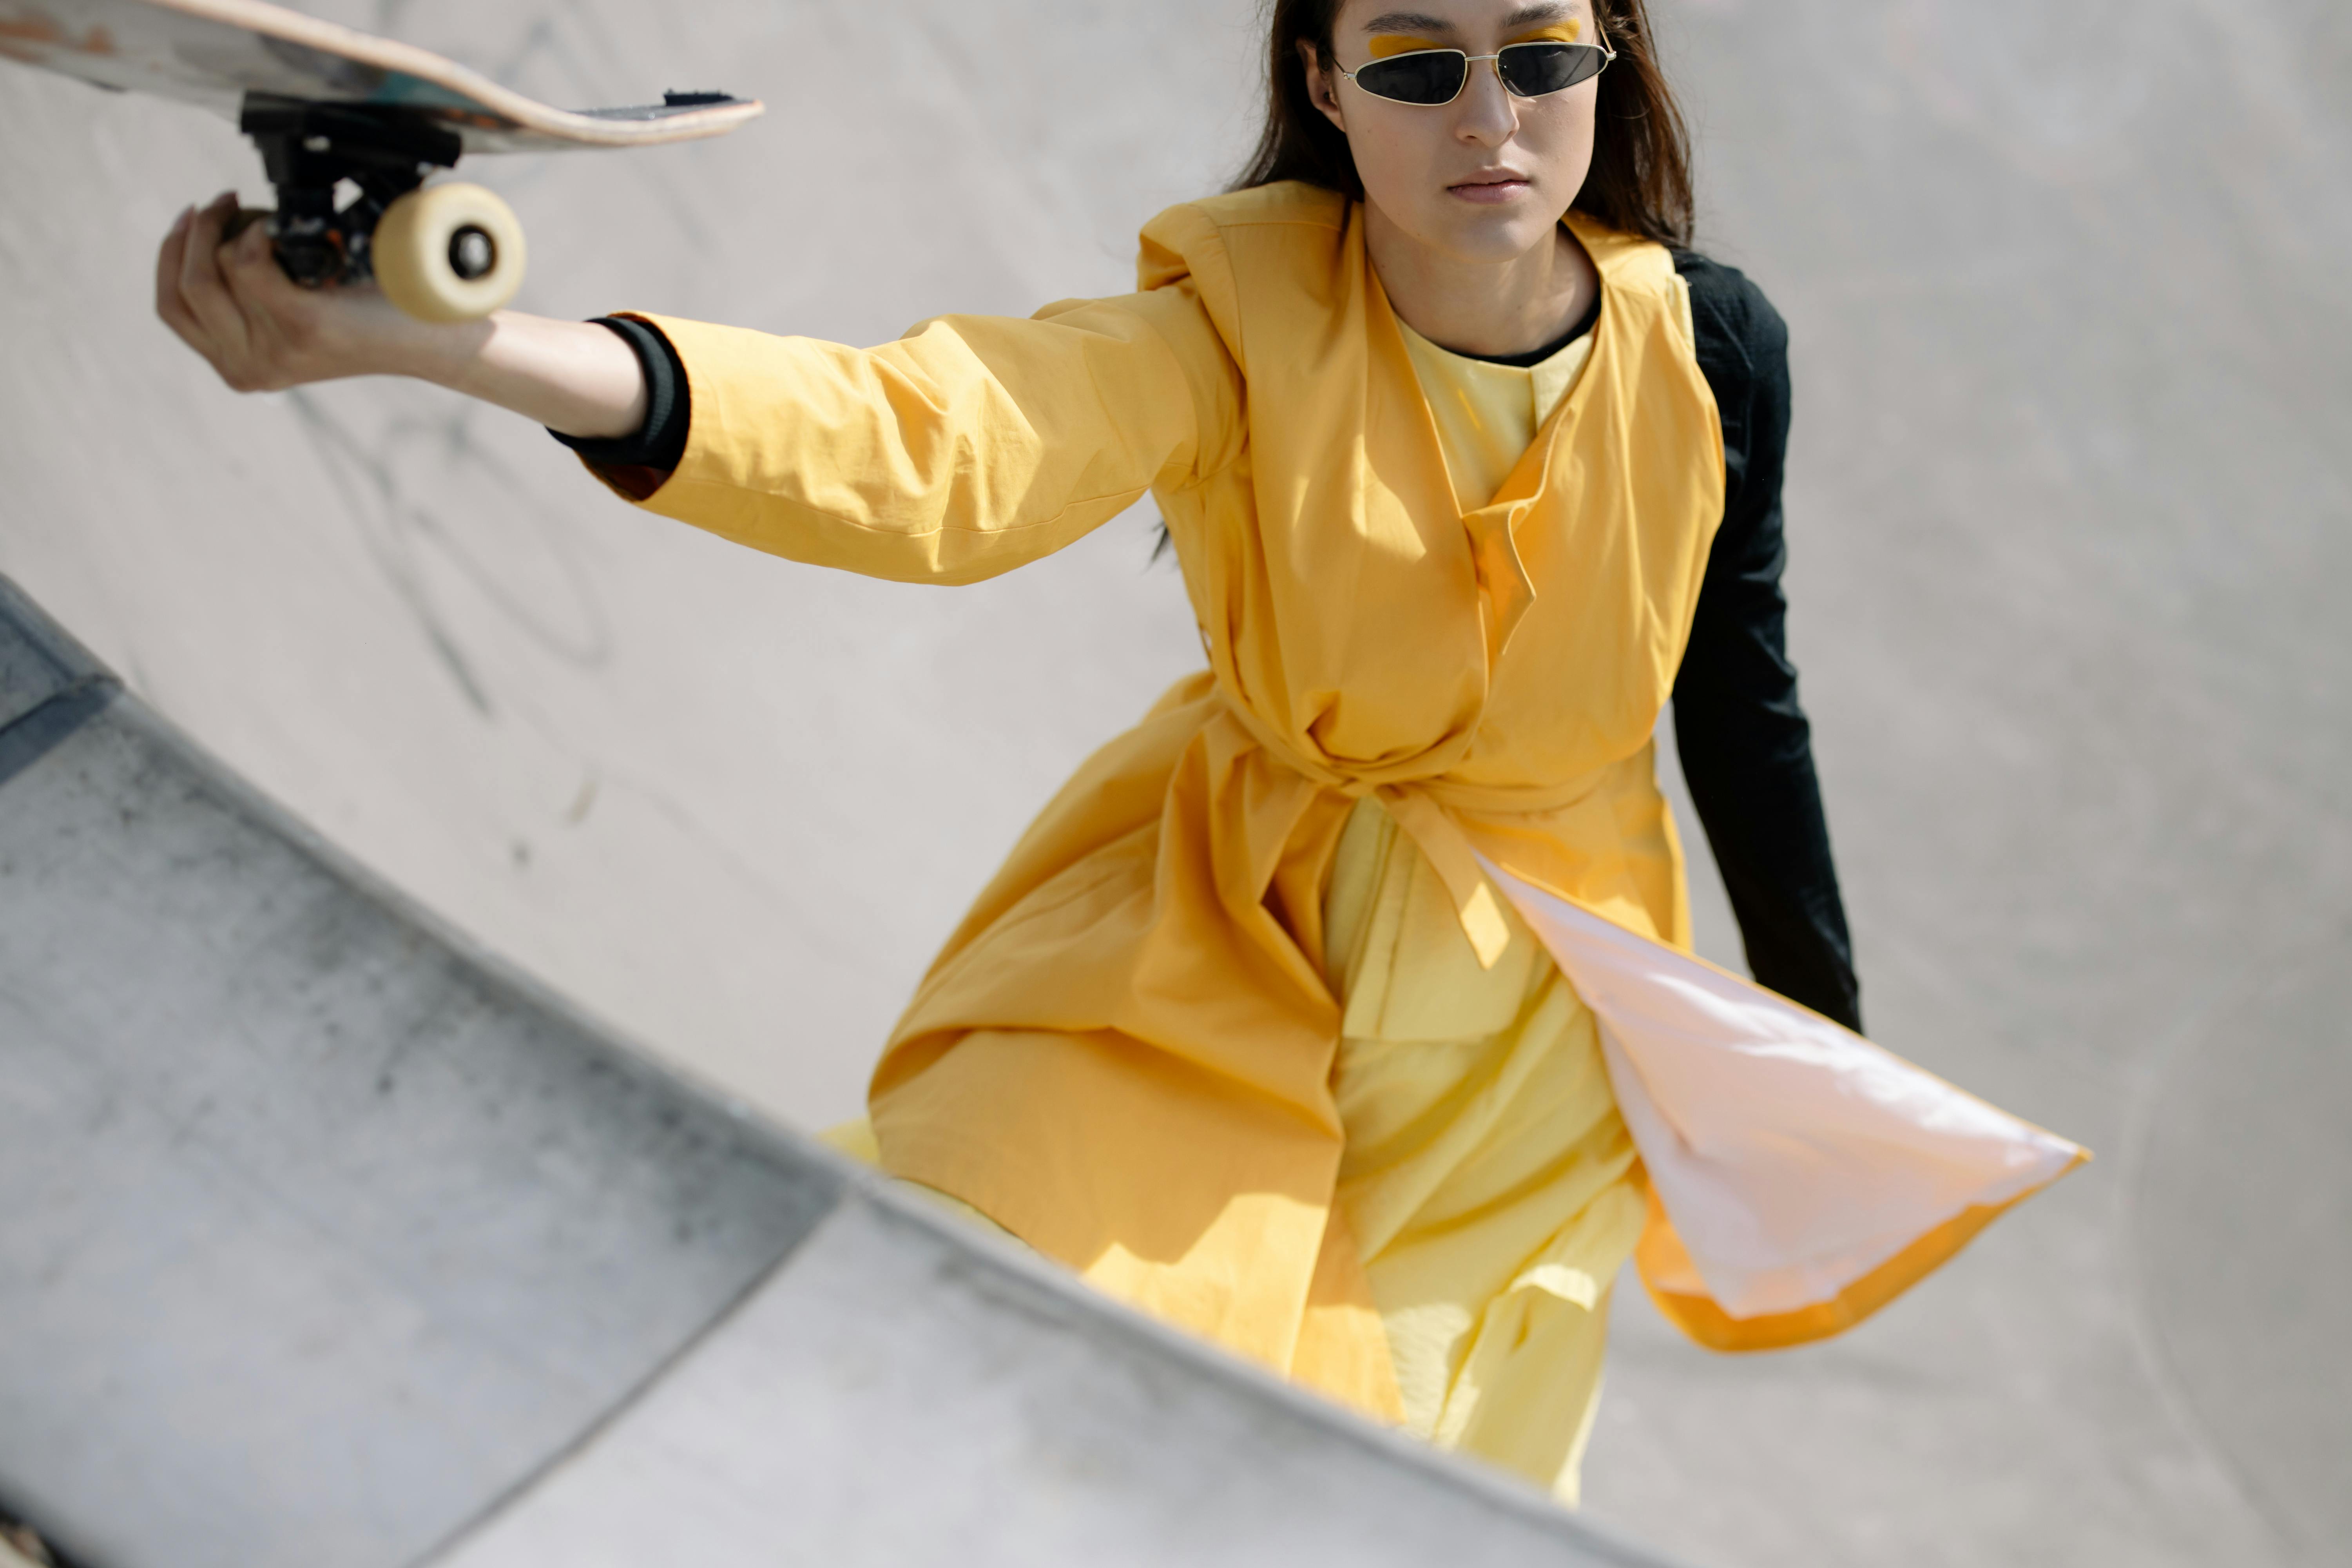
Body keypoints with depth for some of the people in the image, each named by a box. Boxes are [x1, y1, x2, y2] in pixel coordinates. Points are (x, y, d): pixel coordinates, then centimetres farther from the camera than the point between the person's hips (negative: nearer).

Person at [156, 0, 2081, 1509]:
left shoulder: (1706, 351, -12)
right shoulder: (1247, 318, -20)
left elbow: (1743, 708, 3)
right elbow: (925, 443, -38)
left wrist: (1835, 1048, 13)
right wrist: (422, 334, -54)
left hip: (1524, 1007, 2)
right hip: (1226, 935, -1)